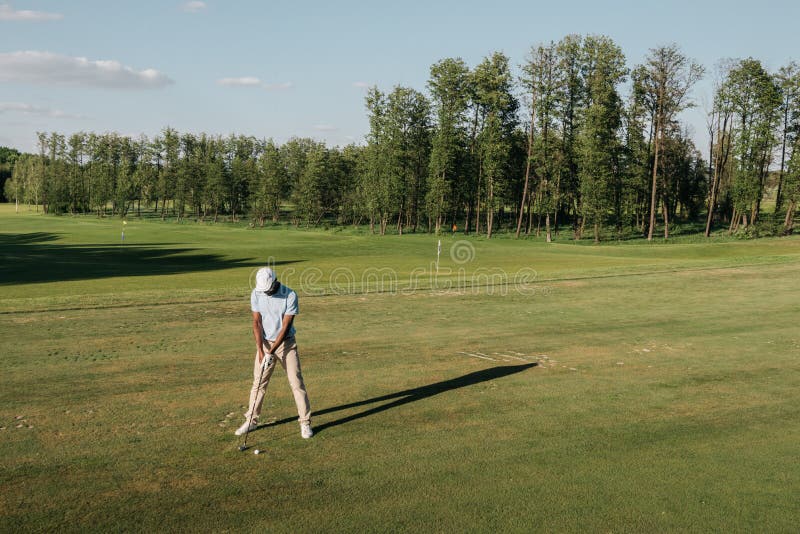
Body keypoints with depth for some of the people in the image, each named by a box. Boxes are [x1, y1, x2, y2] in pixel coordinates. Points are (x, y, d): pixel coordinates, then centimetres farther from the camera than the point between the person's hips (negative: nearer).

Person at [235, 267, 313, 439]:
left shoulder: (290, 296, -20)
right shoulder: (256, 294, -8)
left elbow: (286, 326, -18)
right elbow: (257, 323, -8)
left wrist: (272, 352, -20)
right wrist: (261, 350, -16)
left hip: (286, 343, -3)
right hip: (265, 343, 3)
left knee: (297, 382, -4)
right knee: (258, 383, 7)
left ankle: (305, 423, 3)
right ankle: (251, 420, 20)